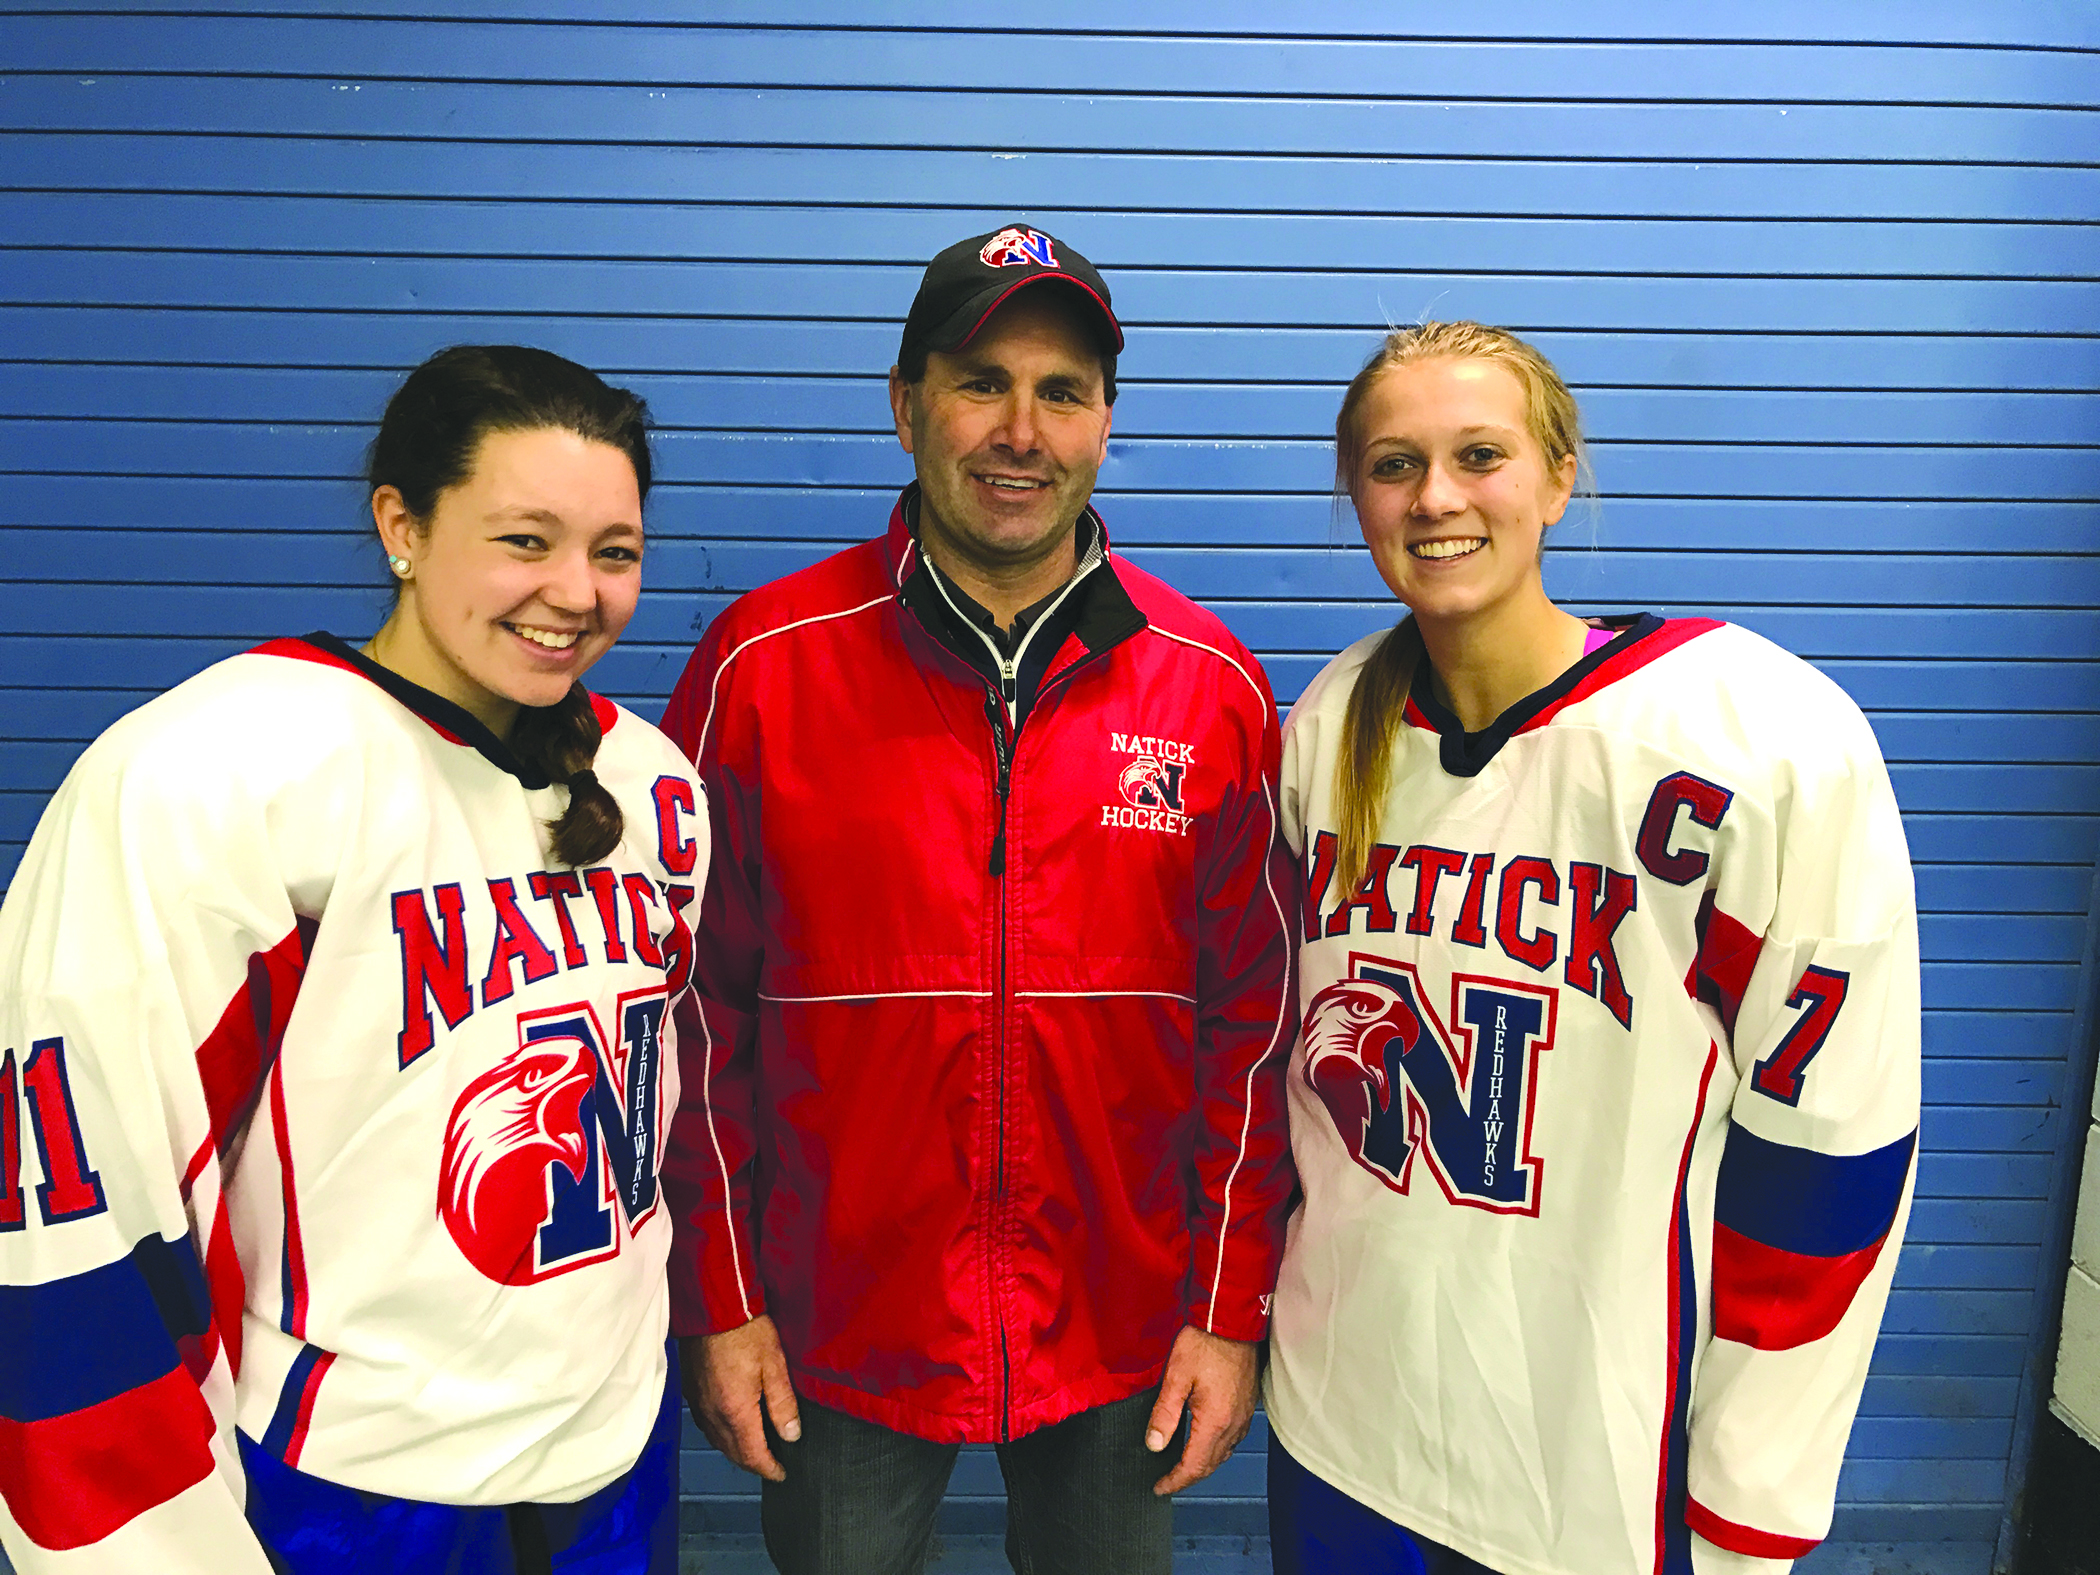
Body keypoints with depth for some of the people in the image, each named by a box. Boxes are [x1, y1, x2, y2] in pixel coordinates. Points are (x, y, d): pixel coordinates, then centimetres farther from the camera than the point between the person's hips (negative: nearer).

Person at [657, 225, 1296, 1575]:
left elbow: (1253, 1017, -1)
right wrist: (720, 1302, -3)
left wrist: (1232, 1312, -1)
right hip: (834, 1329, -1)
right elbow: (699, 1004, -4)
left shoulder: (1210, 686, -4)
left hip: (1121, 1335, 2)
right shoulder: (764, 664, -8)